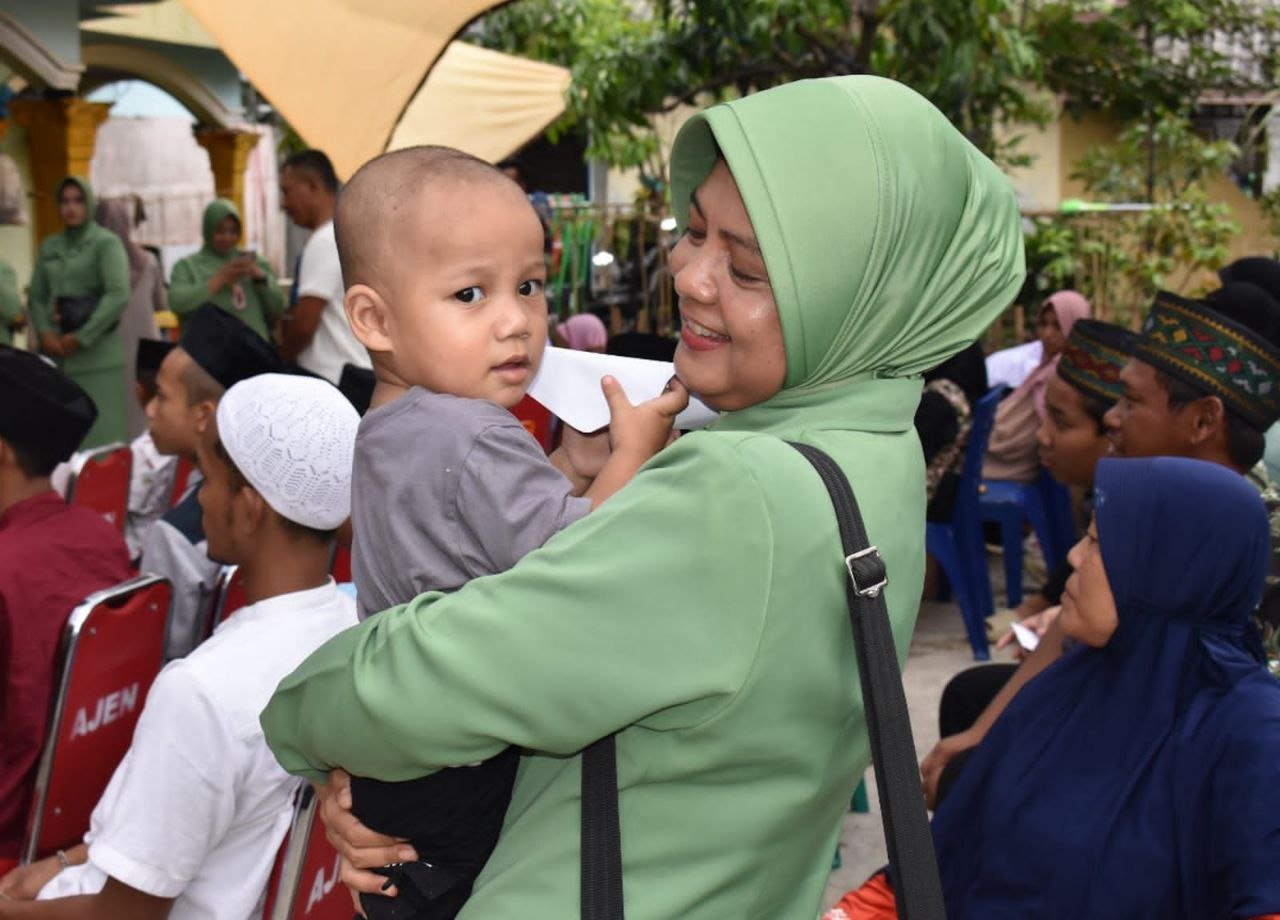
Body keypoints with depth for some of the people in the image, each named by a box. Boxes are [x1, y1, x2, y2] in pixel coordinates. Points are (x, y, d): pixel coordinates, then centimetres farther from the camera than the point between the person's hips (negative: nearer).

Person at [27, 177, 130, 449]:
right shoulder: (49, 247, 14)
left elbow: (118, 296, -11)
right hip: (55, 352, 4)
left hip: (96, 353, -4)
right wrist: (44, 334, -6)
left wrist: (81, 338, -12)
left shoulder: (106, 243, 0)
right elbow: (36, 296, 12)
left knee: (100, 431, -7)